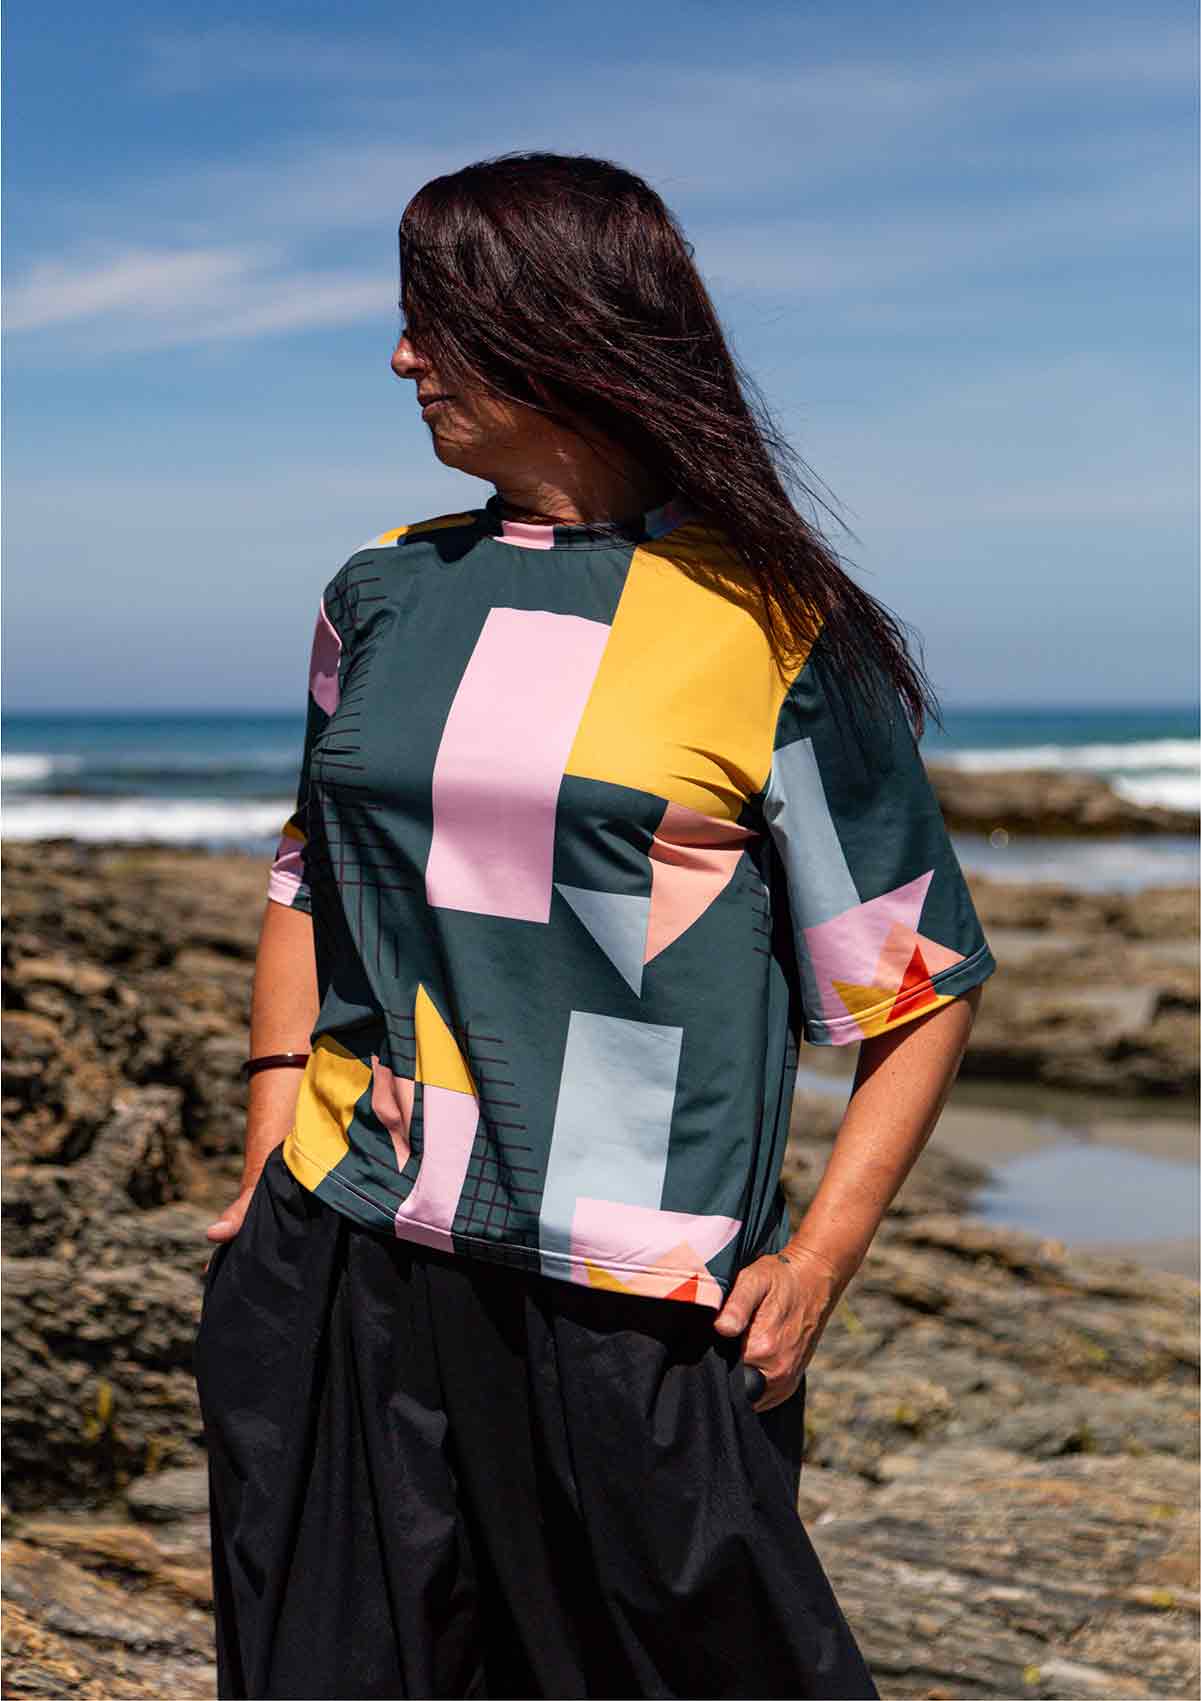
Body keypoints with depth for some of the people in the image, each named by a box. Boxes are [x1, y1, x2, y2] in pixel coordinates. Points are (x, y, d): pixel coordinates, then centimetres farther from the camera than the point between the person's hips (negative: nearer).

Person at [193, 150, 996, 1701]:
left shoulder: (774, 627, -5)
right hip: (340, 1273, 5)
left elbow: (919, 978, -2)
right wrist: (270, 1146, 9)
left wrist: (819, 1260, -8)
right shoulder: (384, 596, 9)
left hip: (635, 1315, -4)